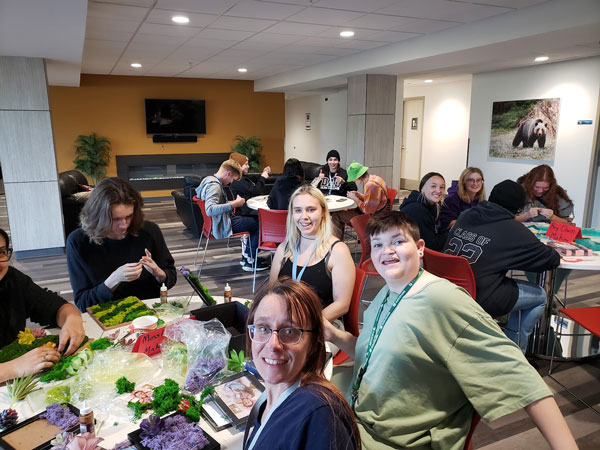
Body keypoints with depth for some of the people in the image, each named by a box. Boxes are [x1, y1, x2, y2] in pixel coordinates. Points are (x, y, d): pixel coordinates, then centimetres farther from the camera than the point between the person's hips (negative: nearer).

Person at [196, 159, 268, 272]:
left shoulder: (209, 179, 10)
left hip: (219, 222, 11)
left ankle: (246, 255, 18)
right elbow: (210, 210, -36)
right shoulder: (214, 185, -21)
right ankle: (249, 261, 0)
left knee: (256, 219, 18)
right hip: (222, 227, -11)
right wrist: (233, 204, -31)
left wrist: (231, 203, 10)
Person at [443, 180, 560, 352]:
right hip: (480, 300, -7)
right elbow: (552, 260, 0)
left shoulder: (465, 215, 6)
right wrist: (545, 248, 24)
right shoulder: (513, 230, -9)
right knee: (540, 296, 16)